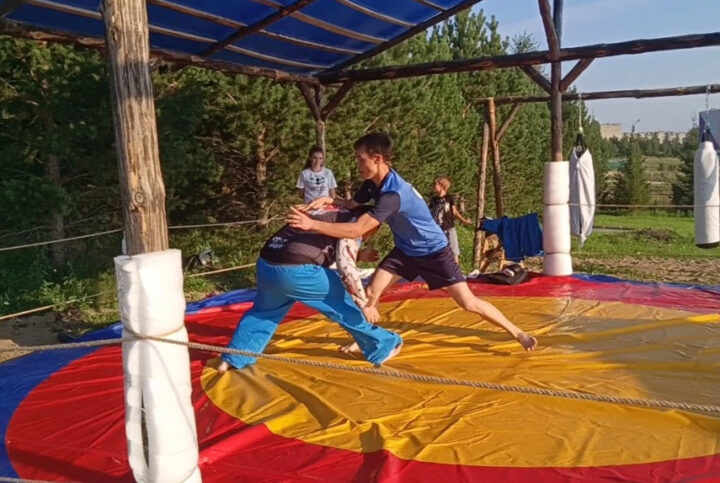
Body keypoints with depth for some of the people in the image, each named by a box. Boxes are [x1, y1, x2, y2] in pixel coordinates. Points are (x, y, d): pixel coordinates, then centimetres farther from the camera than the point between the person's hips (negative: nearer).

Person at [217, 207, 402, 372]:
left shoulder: (328, 212, 29)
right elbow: (345, 265, -8)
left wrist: (358, 255, 36)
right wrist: (365, 303, -6)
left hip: (266, 264, 8)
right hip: (297, 270, -7)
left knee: (264, 311, 30)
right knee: (344, 306, 10)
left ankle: (232, 359, 34)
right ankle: (382, 348, 21)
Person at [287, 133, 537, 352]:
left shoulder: (393, 194, -38)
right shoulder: (373, 183, -9)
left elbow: (357, 230, -43)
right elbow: (351, 205, 4)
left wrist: (312, 224, -42)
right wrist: (329, 200, -18)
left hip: (434, 251, -7)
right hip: (405, 250, 8)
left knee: (468, 303, -5)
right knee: (370, 292, -2)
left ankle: (517, 333, 12)